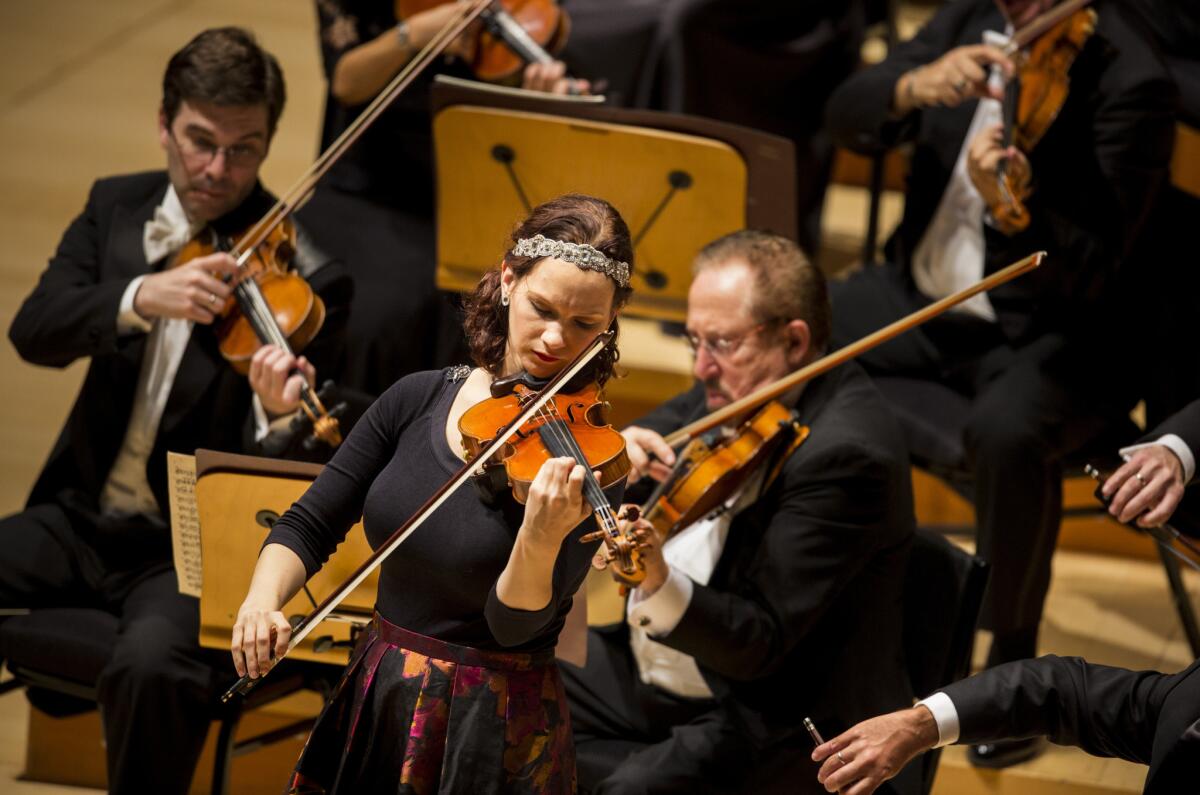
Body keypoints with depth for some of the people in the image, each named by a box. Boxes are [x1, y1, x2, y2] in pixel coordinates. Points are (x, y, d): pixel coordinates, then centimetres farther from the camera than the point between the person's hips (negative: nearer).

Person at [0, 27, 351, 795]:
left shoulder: (304, 278, -10)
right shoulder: (116, 207, 6)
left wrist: (278, 416, -37)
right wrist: (138, 298, -28)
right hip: (85, 516, 5)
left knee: (152, 667, -34)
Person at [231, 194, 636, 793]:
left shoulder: (589, 460, -14)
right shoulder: (416, 399, -1)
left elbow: (514, 625, -19)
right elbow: (310, 526, 1)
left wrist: (541, 541, -38)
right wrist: (262, 600, -18)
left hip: (492, 737, -4)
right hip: (375, 710, 4)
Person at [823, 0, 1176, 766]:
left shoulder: (1130, 79, -19)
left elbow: (1087, 274, -23)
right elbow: (847, 116, -5)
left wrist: (1013, 210, -44)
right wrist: (914, 86, -27)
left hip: (1046, 334, -6)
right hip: (919, 294, 6)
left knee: (1007, 433, -37)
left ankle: (1013, 658, -14)